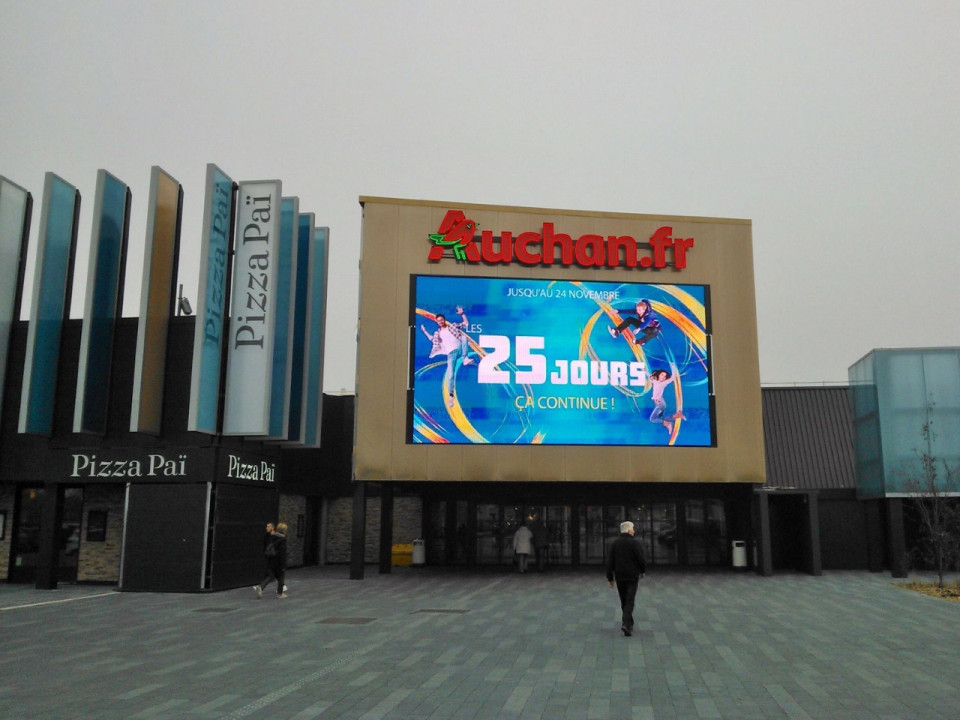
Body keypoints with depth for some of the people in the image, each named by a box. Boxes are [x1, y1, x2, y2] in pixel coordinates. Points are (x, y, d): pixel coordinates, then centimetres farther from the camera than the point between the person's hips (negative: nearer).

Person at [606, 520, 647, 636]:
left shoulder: (614, 543, 2)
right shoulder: (635, 543, -10)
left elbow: (610, 562, -1)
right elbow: (641, 559, -13)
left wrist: (610, 578, 4)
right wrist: (643, 570, 7)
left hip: (619, 577, 4)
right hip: (632, 576, -4)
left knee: (624, 600, 17)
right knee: (630, 601, -3)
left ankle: (629, 623, 28)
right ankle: (626, 623, -19)